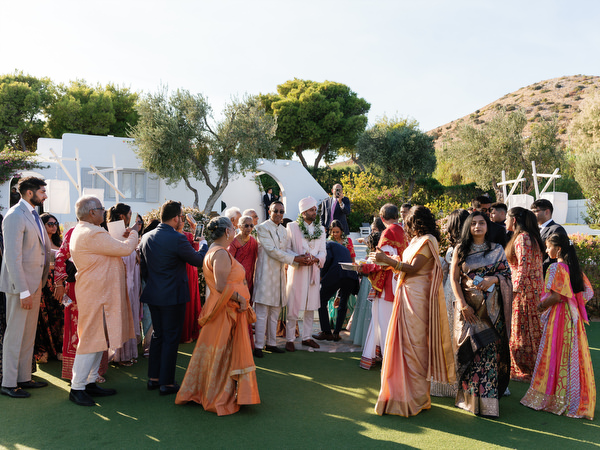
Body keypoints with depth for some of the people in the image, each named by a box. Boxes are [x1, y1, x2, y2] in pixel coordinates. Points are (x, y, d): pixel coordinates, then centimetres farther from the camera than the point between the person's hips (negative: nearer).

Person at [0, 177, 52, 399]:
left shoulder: (34, 216, 13)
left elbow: (47, 248, 20)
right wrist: (23, 292, -22)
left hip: (35, 284, 9)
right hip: (20, 286, -9)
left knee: (29, 335, 15)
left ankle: (24, 378, 26)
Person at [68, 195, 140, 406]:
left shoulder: (81, 231, 14)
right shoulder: (93, 234, -21)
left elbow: (111, 248, 22)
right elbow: (125, 249, -18)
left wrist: (123, 238, 15)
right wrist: (133, 234, 0)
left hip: (98, 292, 11)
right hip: (97, 294, -11)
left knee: (98, 339, 16)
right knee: (92, 339, -4)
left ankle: (90, 382, 24)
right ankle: (77, 388, 5)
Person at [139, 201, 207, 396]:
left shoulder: (146, 237, 4)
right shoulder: (177, 239, -19)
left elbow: (144, 268, 14)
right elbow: (199, 260, -8)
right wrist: (203, 245, 10)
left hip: (153, 295, 7)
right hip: (173, 296, -7)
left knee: (157, 335, 18)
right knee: (171, 338, 3)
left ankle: (153, 378, 25)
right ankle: (166, 383, 10)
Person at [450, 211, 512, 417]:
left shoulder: (497, 250, 8)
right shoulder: (461, 249, 5)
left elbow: (507, 273, 8)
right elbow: (454, 278, 1)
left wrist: (493, 279, -14)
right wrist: (462, 304, -8)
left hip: (490, 307, 1)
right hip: (467, 305, 0)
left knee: (489, 350, -2)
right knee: (469, 350, -1)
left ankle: (487, 400, 7)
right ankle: (469, 398, 9)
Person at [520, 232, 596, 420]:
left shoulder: (555, 267, -15)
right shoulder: (574, 267, 9)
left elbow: (556, 296, -21)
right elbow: (588, 292, 10)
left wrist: (542, 306, -8)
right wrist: (575, 305, 14)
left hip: (558, 316, -8)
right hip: (574, 317, 8)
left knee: (556, 357, 0)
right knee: (574, 356, 12)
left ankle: (549, 398, 8)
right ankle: (576, 399, 20)